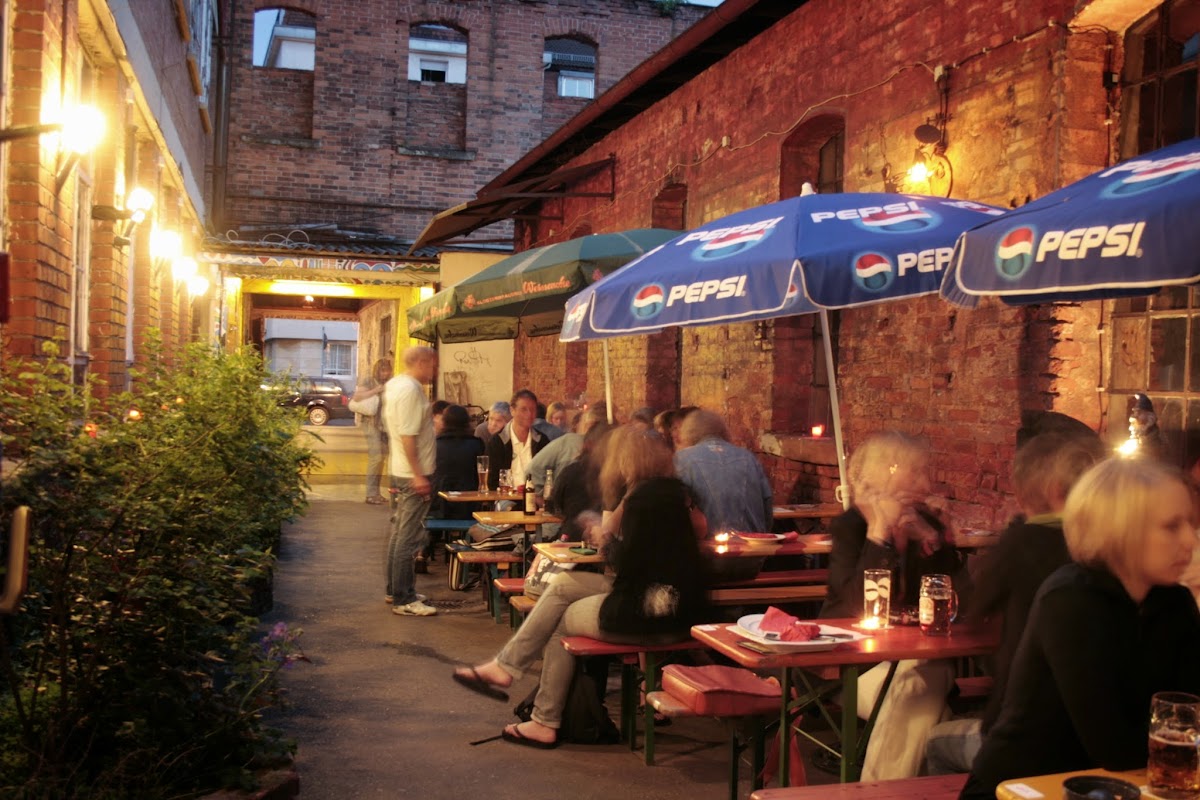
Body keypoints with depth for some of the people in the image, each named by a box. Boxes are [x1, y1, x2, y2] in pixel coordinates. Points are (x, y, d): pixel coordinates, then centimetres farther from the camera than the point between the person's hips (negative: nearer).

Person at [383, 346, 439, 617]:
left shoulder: (397, 384, 13)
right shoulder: (410, 389, -18)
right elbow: (408, 435, -24)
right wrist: (418, 475, -25)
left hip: (403, 473, 11)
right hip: (414, 474, -11)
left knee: (400, 533, 17)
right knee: (409, 537, -6)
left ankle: (396, 590, 27)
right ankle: (403, 600, -1)